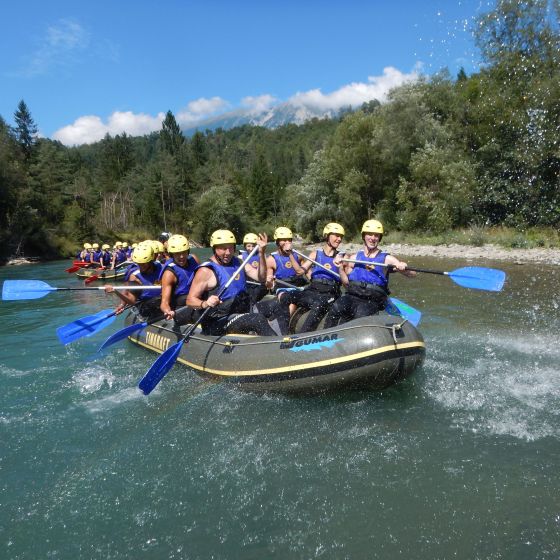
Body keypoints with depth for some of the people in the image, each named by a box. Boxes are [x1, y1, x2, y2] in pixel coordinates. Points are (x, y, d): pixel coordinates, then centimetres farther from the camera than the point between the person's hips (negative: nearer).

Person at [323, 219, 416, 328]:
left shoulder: (386, 259, 7)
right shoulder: (354, 258, 15)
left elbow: (412, 274, 1)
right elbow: (347, 282, 13)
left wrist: (403, 267, -20)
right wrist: (341, 268, -2)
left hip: (373, 301, -2)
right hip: (352, 296, 2)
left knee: (361, 313, -35)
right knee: (337, 307, -30)